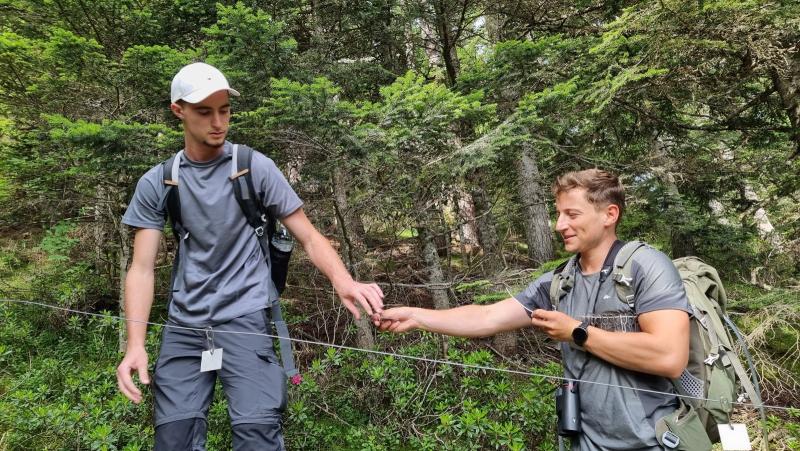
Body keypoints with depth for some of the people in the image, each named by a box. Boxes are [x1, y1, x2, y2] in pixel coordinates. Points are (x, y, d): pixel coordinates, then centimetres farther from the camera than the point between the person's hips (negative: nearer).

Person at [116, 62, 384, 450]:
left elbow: (308, 237, -4)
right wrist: (135, 343, -13)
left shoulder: (255, 167, -2)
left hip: (246, 319, -2)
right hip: (183, 327, 3)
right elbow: (142, 268, 1)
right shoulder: (156, 183, 4)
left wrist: (342, 280, -24)